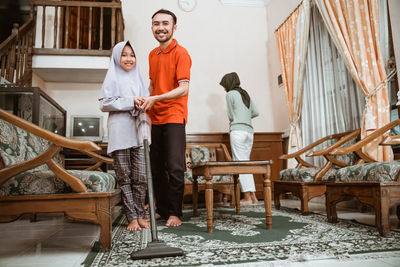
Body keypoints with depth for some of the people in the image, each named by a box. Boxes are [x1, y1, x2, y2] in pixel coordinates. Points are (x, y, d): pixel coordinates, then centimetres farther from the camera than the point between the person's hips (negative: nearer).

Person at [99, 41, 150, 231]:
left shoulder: (137, 77, 19)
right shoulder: (113, 77, 5)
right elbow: (104, 103, -3)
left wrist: (143, 102, -2)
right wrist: (130, 102, -10)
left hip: (138, 131, 4)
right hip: (120, 133, -4)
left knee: (141, 177, 1)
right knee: (124, 178, 1)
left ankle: (140, 215, 14)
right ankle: (132, 217, 10)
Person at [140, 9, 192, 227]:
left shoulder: (180, 53, -5)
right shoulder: (152, 55, 17)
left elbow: (183, 89, -15)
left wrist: (156, 99, -23)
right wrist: (145, 103, 8)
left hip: (173, 118, -7)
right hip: (155, 119, 7)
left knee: (174, 168, -8)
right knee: (156, 167, 10)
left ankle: (175, 213, 6)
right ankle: (162, 209, 23)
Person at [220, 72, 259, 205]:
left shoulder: (230, 94, 0)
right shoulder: (246, 94, 20)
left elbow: (231, 116, -1)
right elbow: (255, 112, 17)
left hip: (237, 130, -7)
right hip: (249, 131, 7)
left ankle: (247, 197, -7)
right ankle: (253, 196, 7)